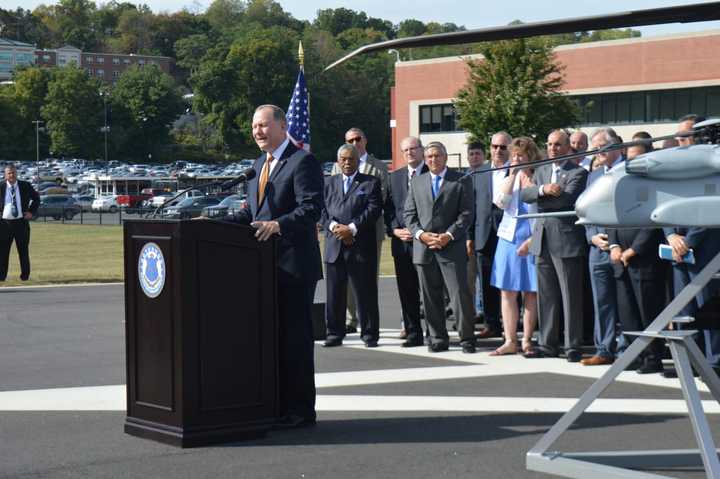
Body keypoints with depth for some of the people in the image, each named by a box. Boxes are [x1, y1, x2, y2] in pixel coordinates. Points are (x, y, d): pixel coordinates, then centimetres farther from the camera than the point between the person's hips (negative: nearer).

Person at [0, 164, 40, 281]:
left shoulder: (25, 186, 4)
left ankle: (25, 275, 15)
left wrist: (32, 212, 5)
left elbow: (36, 198, 16)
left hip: (21, 222, 1)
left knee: (23, 251, 6)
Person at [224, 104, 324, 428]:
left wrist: (279, 224, -32)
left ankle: (300, 410, 5)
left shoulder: (302, 161, -9)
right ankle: (276, 405, 21)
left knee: (295, 337, -3)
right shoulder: (260, 164, 19)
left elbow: (311, 207, -19)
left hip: (294, 266, -9)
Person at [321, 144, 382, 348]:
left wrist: (352, 228, -14)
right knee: (334, 294, 5)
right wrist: (333, 226, -11)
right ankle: (335, 333, 13)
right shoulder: (328, 183, 17)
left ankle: (370, 334, 7)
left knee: (366, 293, 0)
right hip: (334, 247, 3)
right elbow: (322, 210, 7)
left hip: (361, 247, -3)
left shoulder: (371, 183, 7)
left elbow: (374, 209, -5)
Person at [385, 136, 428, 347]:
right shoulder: (394, 177, 15)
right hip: (401, 241, 4)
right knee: (407, 291, 6)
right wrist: (395, 230, -4)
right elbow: (388, 208, 12)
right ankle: (413, 333, 12)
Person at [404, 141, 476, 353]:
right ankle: (438, 339, 14)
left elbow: (466, 213, -2)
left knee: (460, 294, -7)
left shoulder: (461, 180, 4)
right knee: (431, 297, 6)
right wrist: (420, 234, -6)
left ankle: (467, 339, 1)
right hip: (423, 248, 4)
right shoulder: (417, 182, 15)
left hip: (452, 247, -4)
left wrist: (448, 235, -13)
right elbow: (409, 214, 11)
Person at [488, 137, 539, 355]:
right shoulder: (510, 180, 11)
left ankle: (527, 340, 10)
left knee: (530, 292, 3)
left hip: (532, 241, -4)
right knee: (507, 292, 3)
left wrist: (532, 241, -13)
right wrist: (513, 175, -7)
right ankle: (510, 341, 7)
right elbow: (500, 202, -7)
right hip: (509, 239, 4)